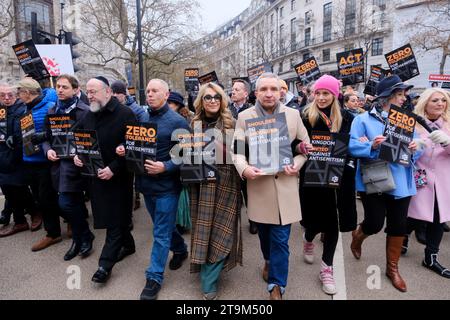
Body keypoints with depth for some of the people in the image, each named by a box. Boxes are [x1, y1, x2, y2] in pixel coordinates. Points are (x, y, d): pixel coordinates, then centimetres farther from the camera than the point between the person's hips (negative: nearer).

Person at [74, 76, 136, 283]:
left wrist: (114, 168, -21)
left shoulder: (125, 114, -13)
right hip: (95, 175, 7)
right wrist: (76, 154, 0)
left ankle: (106, 263, 10)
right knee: (113, 215, 16)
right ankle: (127, 244, 36)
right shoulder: (89, 115, 10)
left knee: (115, 218, 1)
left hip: (117, 177, -7)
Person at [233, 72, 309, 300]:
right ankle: (269, 261, 49)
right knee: (264, 232, 19)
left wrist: (296, 165, -10)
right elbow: (238, 149, -6)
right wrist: (244, 168, -25)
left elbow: (305, 145, 8)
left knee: (280, 238, 2)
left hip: (285, 183, 0)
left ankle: (276, 285, 18)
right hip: (258, 183, 1)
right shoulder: (244, 117, 0)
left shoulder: (293, 115, 2)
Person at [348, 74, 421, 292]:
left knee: (398, 225, 10)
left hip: (400, 182, 5)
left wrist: (415, 148, -11)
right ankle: (357, 236, 37)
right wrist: (371, 146, -30)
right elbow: (352, 146, -14)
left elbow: (415, 147, 11)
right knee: (375, 223, -1)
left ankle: (392, 268, 30)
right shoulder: (364, 119, -6)